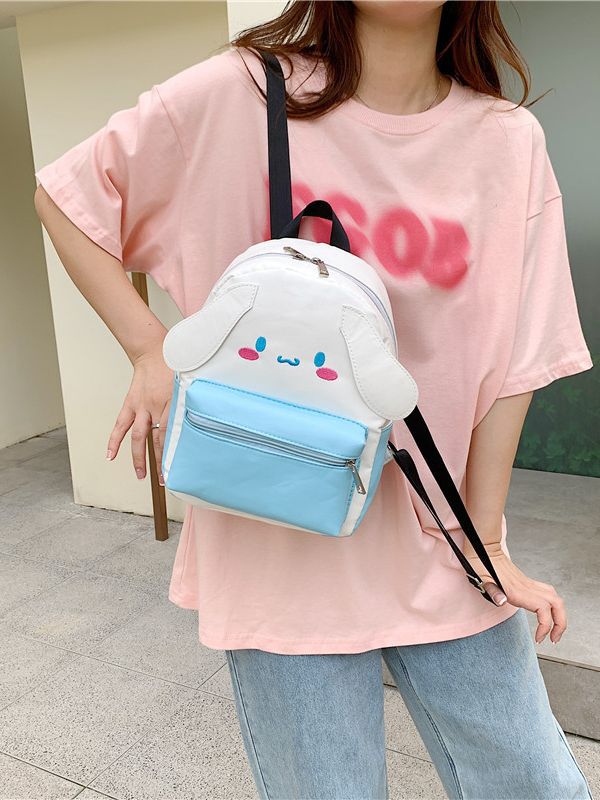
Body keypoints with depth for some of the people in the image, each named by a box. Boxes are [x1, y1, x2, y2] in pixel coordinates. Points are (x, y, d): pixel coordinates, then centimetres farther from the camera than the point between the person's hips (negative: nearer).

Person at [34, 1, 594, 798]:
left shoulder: (510, 141, -2)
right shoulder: (241, 96, -8)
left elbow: (511, 360, 0)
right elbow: (65, 196, 3)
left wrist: (486, 541, -1)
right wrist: (151, 350, -9)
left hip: (440, 547, 3)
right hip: (281, 541, -2)